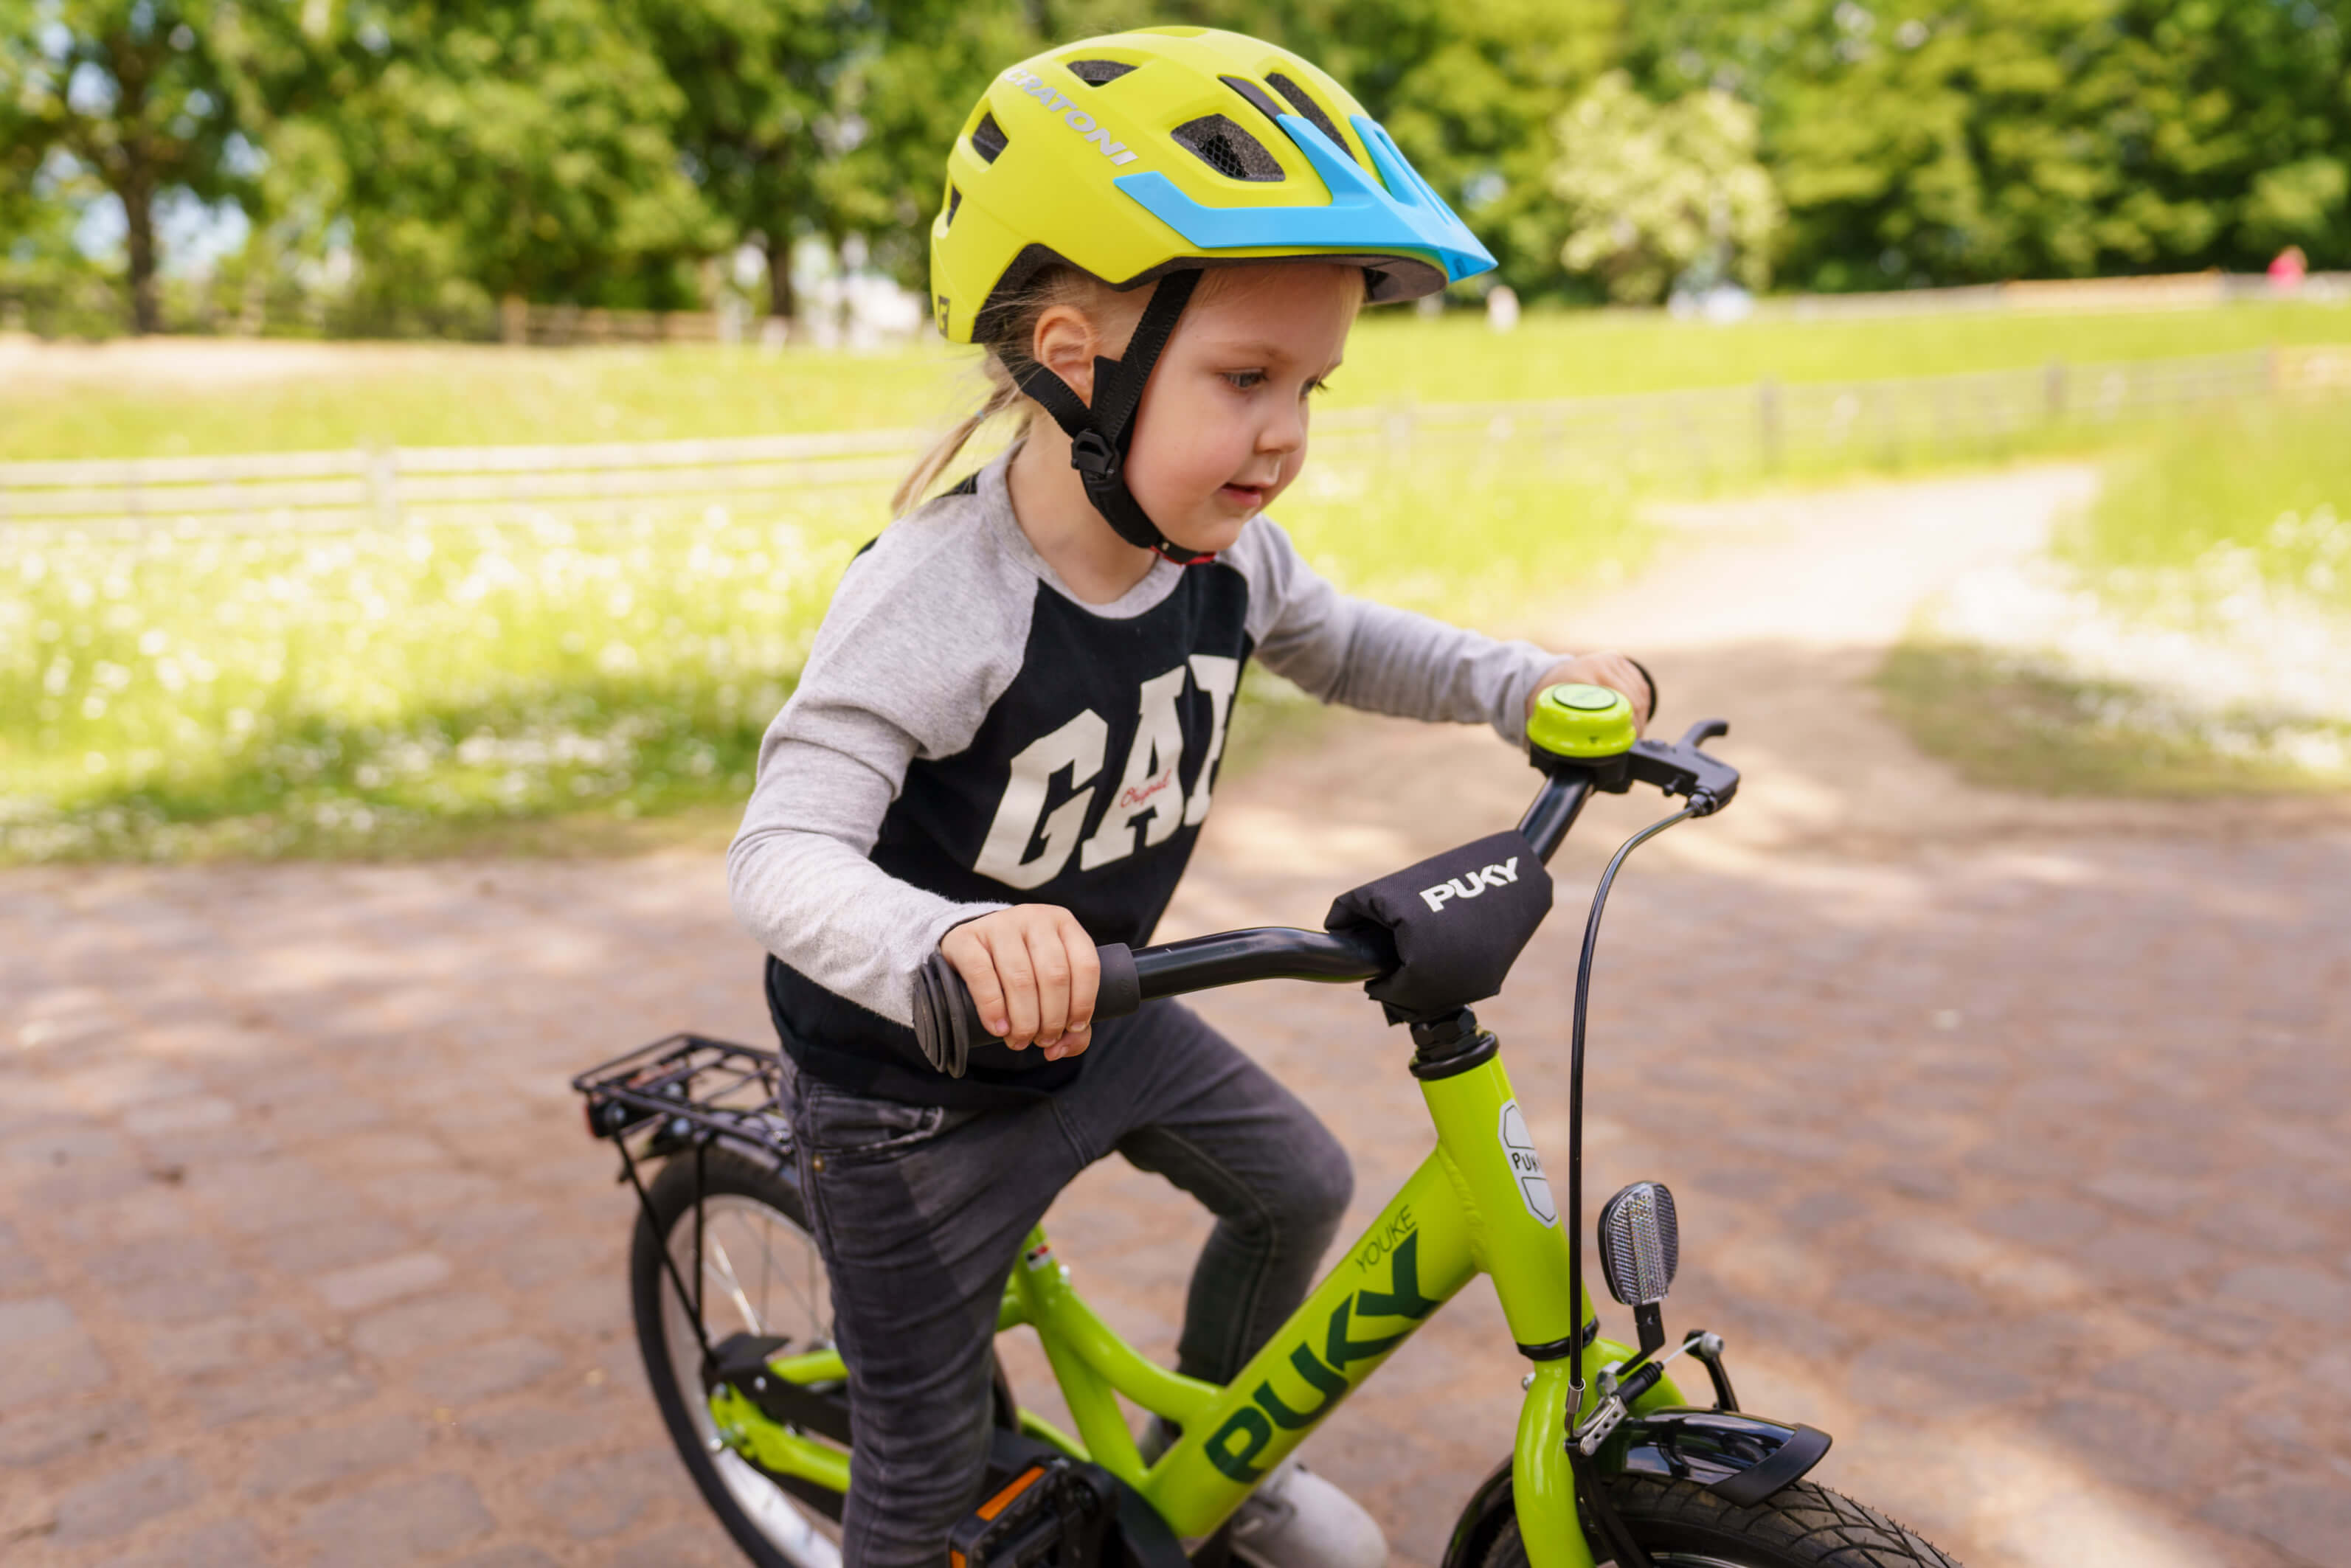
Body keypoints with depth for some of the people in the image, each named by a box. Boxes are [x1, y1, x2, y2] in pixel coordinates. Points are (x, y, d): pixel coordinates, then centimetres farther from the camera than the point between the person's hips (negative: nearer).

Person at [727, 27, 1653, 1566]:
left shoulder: (1231, 556, -11)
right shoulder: (936, 598, -33)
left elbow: (1340, 644, 9)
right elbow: (788, 852, -38)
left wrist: (1529, 682, -6)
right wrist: (952, 941, -59)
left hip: (1100, 1023, 7)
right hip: (917, 1092, -6)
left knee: (1300, 1185, 19)